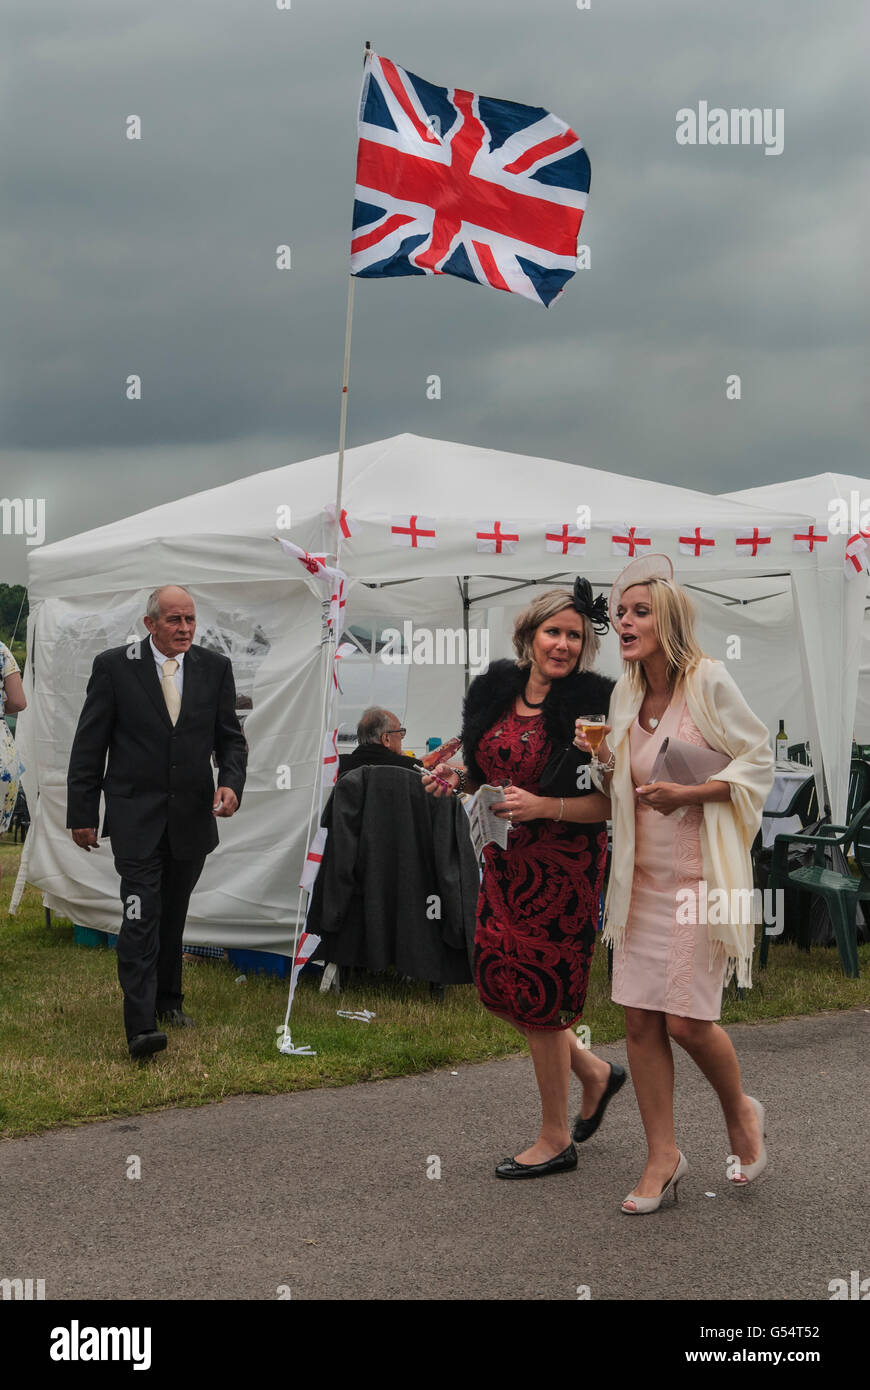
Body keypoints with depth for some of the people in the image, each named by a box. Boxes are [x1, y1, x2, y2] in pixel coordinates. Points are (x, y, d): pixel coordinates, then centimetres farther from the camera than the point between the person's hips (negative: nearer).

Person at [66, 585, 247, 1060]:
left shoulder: (215, 668, 5)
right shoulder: (113, 666, -4)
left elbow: (230, 738, 9)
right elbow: (89, 745, -1)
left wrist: (230, 783, -11)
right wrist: (82, 813, -4)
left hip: (193, 815, 4)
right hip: (136, 815, -4)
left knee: (173, 914, 16)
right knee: (141, 915, -12)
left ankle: (168, 999, 33)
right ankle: (141, 1024, -16)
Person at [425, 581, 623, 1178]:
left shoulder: (592, 705, -13)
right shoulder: (495, 693, 6)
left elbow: (611, 801, -15)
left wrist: (541, 806, -25)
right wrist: (460, 777, 0)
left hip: (564, 864, -7)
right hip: (506, 860, 7)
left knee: (539, 993, -2)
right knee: (496, 978, 9)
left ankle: (556, 1140, 14)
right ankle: (594, 1073, 32)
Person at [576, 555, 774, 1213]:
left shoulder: (708, 681, -12)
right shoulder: (625, 694, 8)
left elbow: (760, 759, -8)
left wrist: (688, 792, -20)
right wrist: (602, 760, -2)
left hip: (700, 875, -6)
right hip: (643, 876, 6)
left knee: (687, 1021, -7)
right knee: (640, 1018, 3)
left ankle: (741, 1112, 23)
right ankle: (663, 1156, 14)